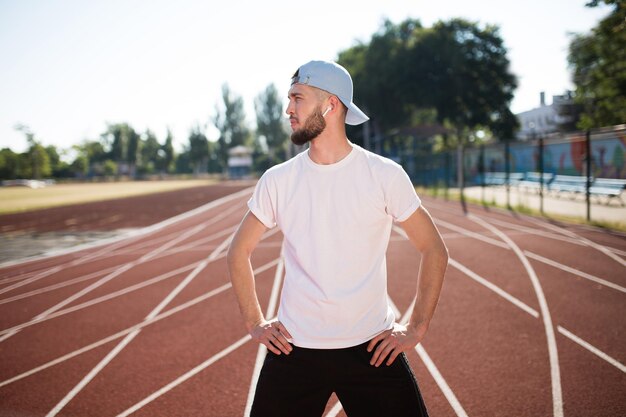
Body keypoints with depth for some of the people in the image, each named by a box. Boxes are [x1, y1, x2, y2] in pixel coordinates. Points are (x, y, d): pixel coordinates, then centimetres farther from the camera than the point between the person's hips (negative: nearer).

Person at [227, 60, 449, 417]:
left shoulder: (386, 175, -5)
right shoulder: (277, 180, 0)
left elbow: (435, 250, 2)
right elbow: (239, 252, 13)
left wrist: (416, 329, -1)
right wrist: (255, 323, 7)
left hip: (372, 349, -1)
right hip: (294, 348, 2)